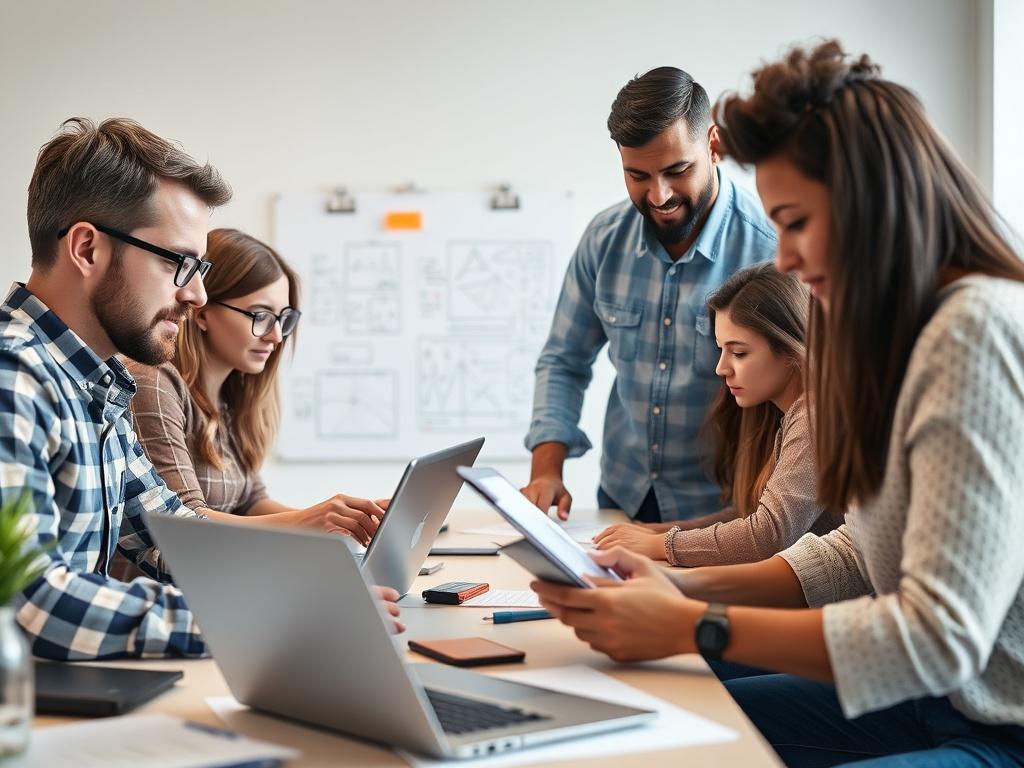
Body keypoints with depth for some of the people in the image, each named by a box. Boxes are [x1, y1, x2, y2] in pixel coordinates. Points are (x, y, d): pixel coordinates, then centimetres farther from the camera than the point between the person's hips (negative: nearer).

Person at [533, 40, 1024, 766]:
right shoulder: (908, 332, 10)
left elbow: (939, 636, -24)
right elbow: (860, 556, 14)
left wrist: (694, 626, -18)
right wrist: (690, 586, 2)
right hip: (946, 700, 9)